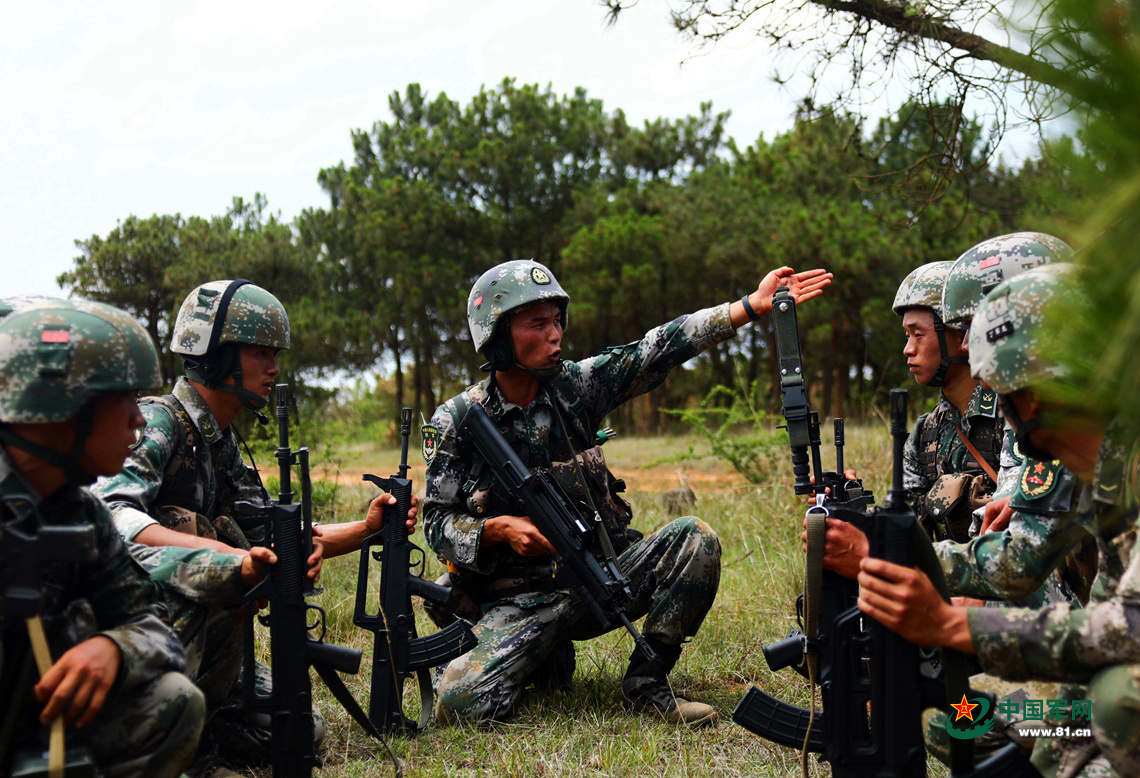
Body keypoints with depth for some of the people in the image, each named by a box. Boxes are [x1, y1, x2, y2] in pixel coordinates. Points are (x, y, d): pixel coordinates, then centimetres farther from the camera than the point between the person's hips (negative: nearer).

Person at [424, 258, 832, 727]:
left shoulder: (575, 386, 1)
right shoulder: (456, 422, -6)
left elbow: (659, 350, -8)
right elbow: (438, 521, -2)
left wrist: (754, 305, -16)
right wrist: (496, 529, -23)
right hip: (520, 602, -3)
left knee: (693, 538, -20)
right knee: (461, 702, -26)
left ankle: (646, 683, -7)